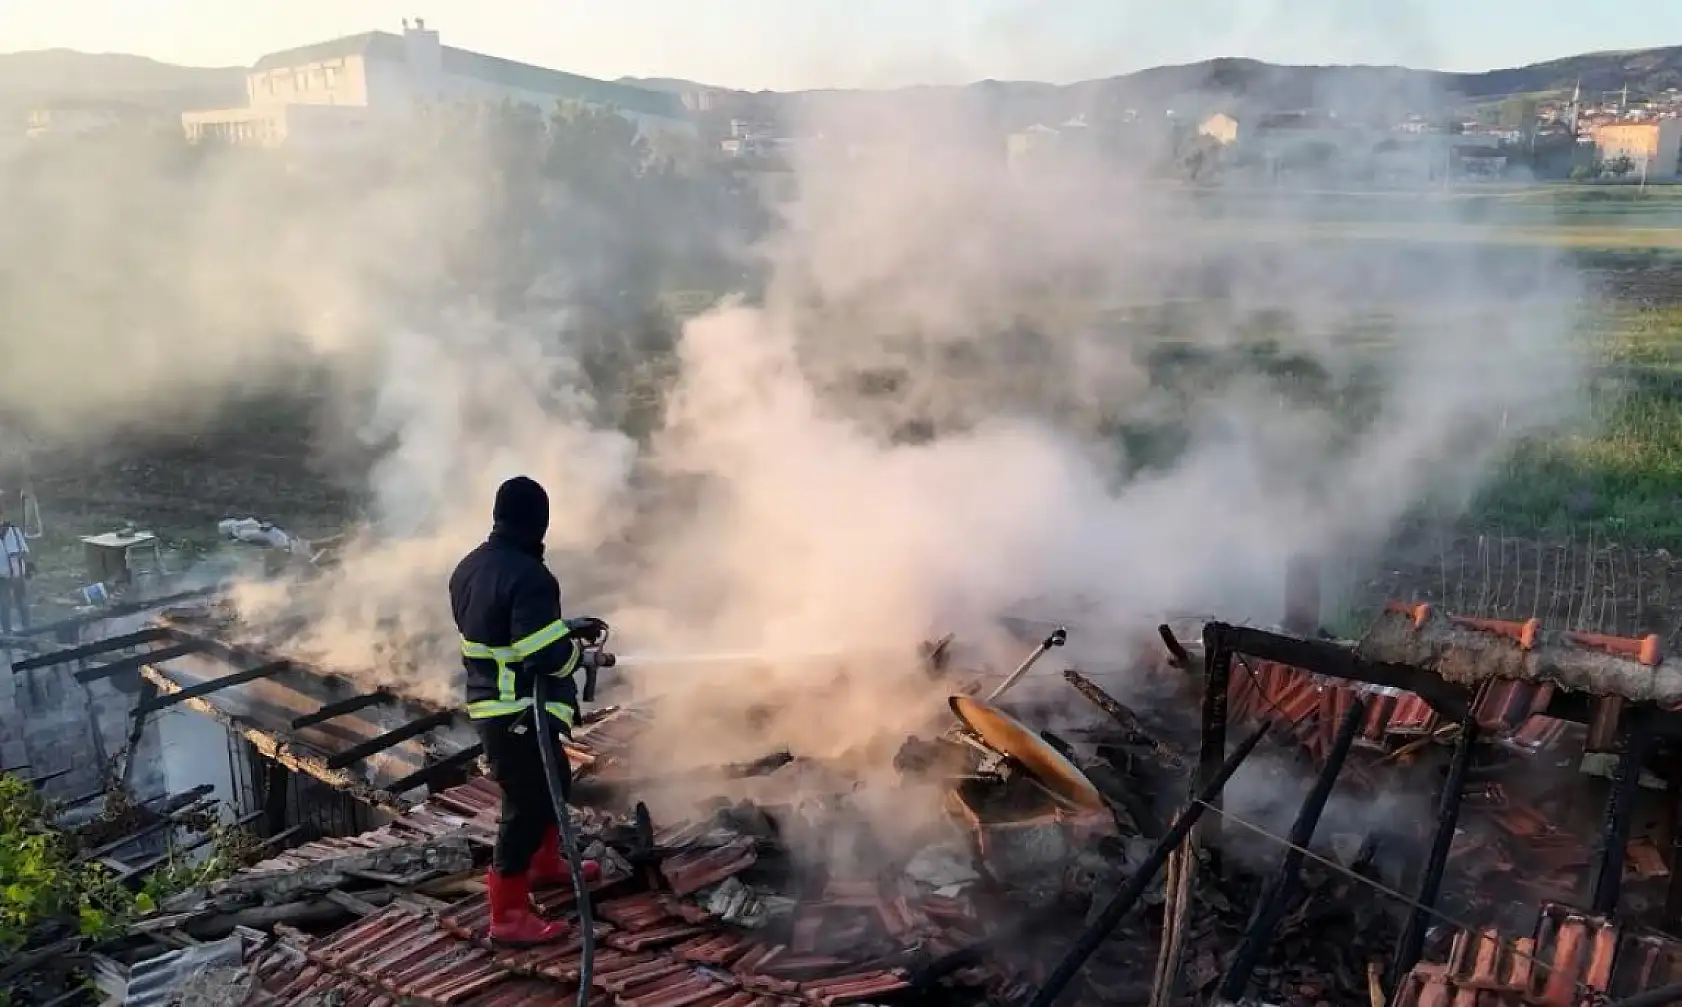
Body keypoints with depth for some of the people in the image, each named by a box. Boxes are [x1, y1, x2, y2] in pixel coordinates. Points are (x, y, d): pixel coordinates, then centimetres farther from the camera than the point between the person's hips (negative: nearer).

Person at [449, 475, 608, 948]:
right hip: (519, 714, -10)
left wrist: (568, 626, 14)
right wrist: (576, 647, -6)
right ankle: (509, 917, 11)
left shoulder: (470, 567, 6)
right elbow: (549, 656, -28)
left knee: (552, 783, 27)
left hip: (489, 703, 10)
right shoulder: (527, 577, -24)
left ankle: (546, 863, 47)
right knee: (527, 806, 2)